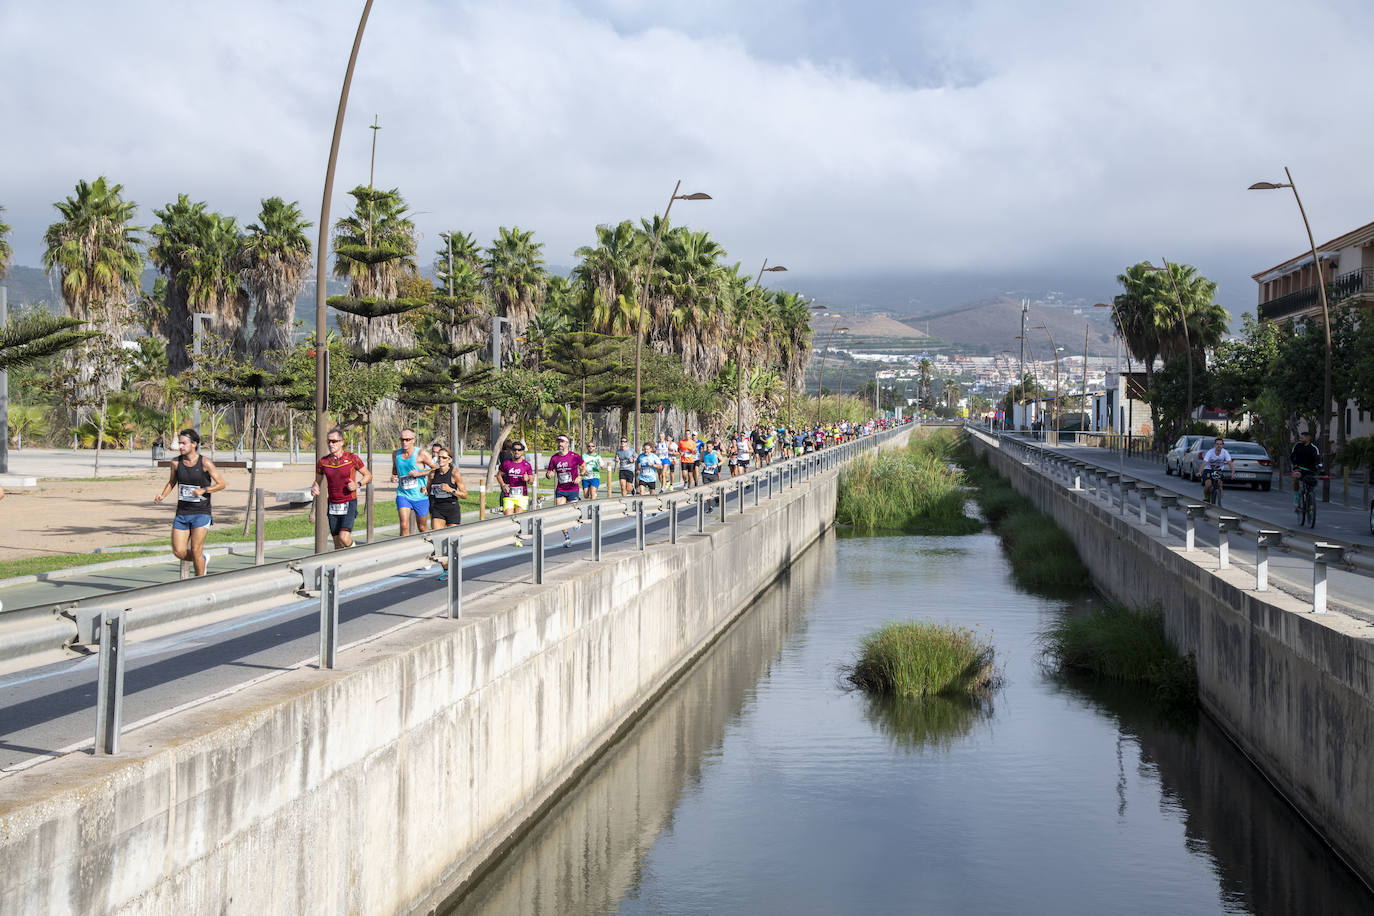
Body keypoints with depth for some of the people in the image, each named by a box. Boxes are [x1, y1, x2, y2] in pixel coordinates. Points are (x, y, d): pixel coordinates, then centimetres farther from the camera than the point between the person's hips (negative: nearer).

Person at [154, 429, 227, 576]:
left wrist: (203, 490, -18)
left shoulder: (205, 463, -8)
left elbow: (221, 484, -4)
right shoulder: (176, 462, 3)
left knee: (195, 551, -11)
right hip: (182, 513, 4)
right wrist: (163, 495, 1)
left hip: (201, 513, -4)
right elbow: (172, 482, 19)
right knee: (179, 552, -3)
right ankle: (202, 558, 27)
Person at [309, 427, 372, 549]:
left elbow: (368, 475, 3)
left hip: (349, 505, -4)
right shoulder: (322, 462, 2)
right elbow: (317, 481, 16)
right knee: (338, 545, 5)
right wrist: (314, 488, -7)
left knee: (344, 538, -22)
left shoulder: (352, 458, -7)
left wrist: (358, 485, -15)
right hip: (333, 506, 4)